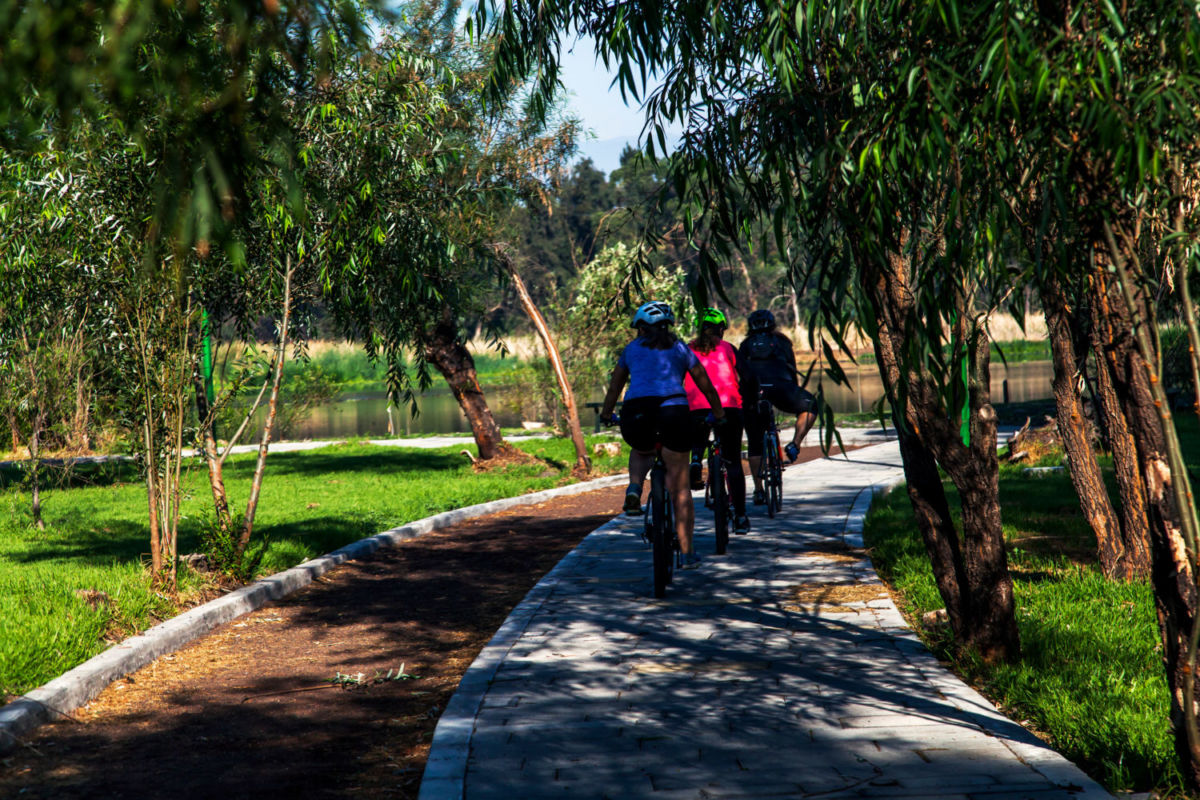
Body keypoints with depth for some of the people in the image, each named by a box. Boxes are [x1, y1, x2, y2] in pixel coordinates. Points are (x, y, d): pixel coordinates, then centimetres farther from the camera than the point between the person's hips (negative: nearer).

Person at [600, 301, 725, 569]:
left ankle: (634, 489, 4)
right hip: (673, 411, -1)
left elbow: (614, 387, 32)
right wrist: (719, 415, 41)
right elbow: (706, 387, 26)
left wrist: (606, 414, 48)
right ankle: (687, 554, 7)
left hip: (636, 413, 1)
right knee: (680, 486, 8)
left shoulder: (632, 349, 21)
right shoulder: (680, 349, 20)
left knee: (641, 451, 36)